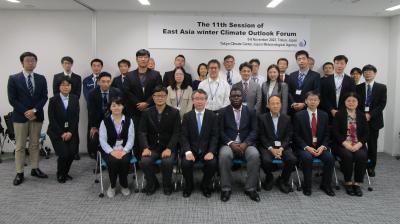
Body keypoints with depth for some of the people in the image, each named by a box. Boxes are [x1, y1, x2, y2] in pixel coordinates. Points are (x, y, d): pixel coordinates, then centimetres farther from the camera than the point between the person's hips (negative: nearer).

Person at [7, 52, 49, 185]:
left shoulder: (41, 78, 7)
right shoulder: (13, 79, 0)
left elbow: (44, 97, 1)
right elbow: (12, 99, -5)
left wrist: (34, 110, -12)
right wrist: (25, 112, -13)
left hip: (37, 116, 3)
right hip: (20, 116, -2)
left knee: (35, 144, 10)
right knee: (20, 146, 2)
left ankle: (35, 169, 19)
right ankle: (19, 173, 8)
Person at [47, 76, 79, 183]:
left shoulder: (75, 98, 3)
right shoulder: (53, 100, -3)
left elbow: (76, 117, 0)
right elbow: (52, 119, -6)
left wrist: (70, 132, -9)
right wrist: (61, 133, -12)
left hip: (71, 131, 3)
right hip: (57, 132, -2)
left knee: (72, 152, -10)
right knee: (64, 153, -15)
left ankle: (65, 172, 18)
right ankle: (60, 174, 12)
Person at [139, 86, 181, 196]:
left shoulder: (174, 112, 1)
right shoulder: (147, 113, 7)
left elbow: (176, 133, -5)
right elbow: (142, 132, 1)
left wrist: (169, 149, -19)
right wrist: (145, 148, -16)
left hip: (168, 147, -2)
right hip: (152, 147, 2)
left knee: (167, 162, -31)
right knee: (144, 162, -26)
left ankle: (167, 185, 2)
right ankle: (152, 184, 5)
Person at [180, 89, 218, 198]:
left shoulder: (212, 116, 4)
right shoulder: (187, 116, 5)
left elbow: (214, 136, -1)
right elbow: (184, 136, -1)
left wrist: (211, 152, -17)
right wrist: (188, 151, -17)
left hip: (207, 150, 0)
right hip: (191, 150, 0)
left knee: (212, 163, -28)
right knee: (185, 163, -28)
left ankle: (206, 186, 4)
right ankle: (189, 185, 5)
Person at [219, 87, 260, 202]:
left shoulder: (250, 111, 11)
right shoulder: (223, 112, 8)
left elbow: (254, 131, 3)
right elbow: (221, 131, 1)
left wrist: (245, 143, -14)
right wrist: (231, 143, -15)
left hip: (246, 144, 1)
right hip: (229, 144, -1)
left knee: (255, 155, -30)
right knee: (224, 155, -33)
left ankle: (250, 188, -14)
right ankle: (226, 188, -17)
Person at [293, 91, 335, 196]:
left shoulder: (324, 115, 8)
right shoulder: (299, 115, -2)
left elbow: (327, 135, 9)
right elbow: (296, 135, -5)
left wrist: (323, 147, -10)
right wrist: (307, 147, -17)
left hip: (320, 147, 3)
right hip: (304, 148, -3)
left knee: (330, 158, -24)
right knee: (307, 157, -33)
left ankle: (325, 185, -2)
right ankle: (307, 186, -15)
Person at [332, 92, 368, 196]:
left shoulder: (361, 115, 13)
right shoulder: (339, 114, 5)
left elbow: (366, 133, 7)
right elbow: (335, 132, -4)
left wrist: (359, 144, -11)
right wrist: (345, 143, -16)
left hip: (358, 145, 2)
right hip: (343, 144, -2)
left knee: (362, 156, -29)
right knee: (348, 156, -32)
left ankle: (357, 183, -15)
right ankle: (348, 183, -14)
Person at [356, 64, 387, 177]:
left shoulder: (382, 87, 5)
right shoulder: (358, 87, 9)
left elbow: (382, 104, -3)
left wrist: (370, 115, -13)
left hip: (374, 120, -1)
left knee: (372, 144, 4)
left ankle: (371, 167, 15)